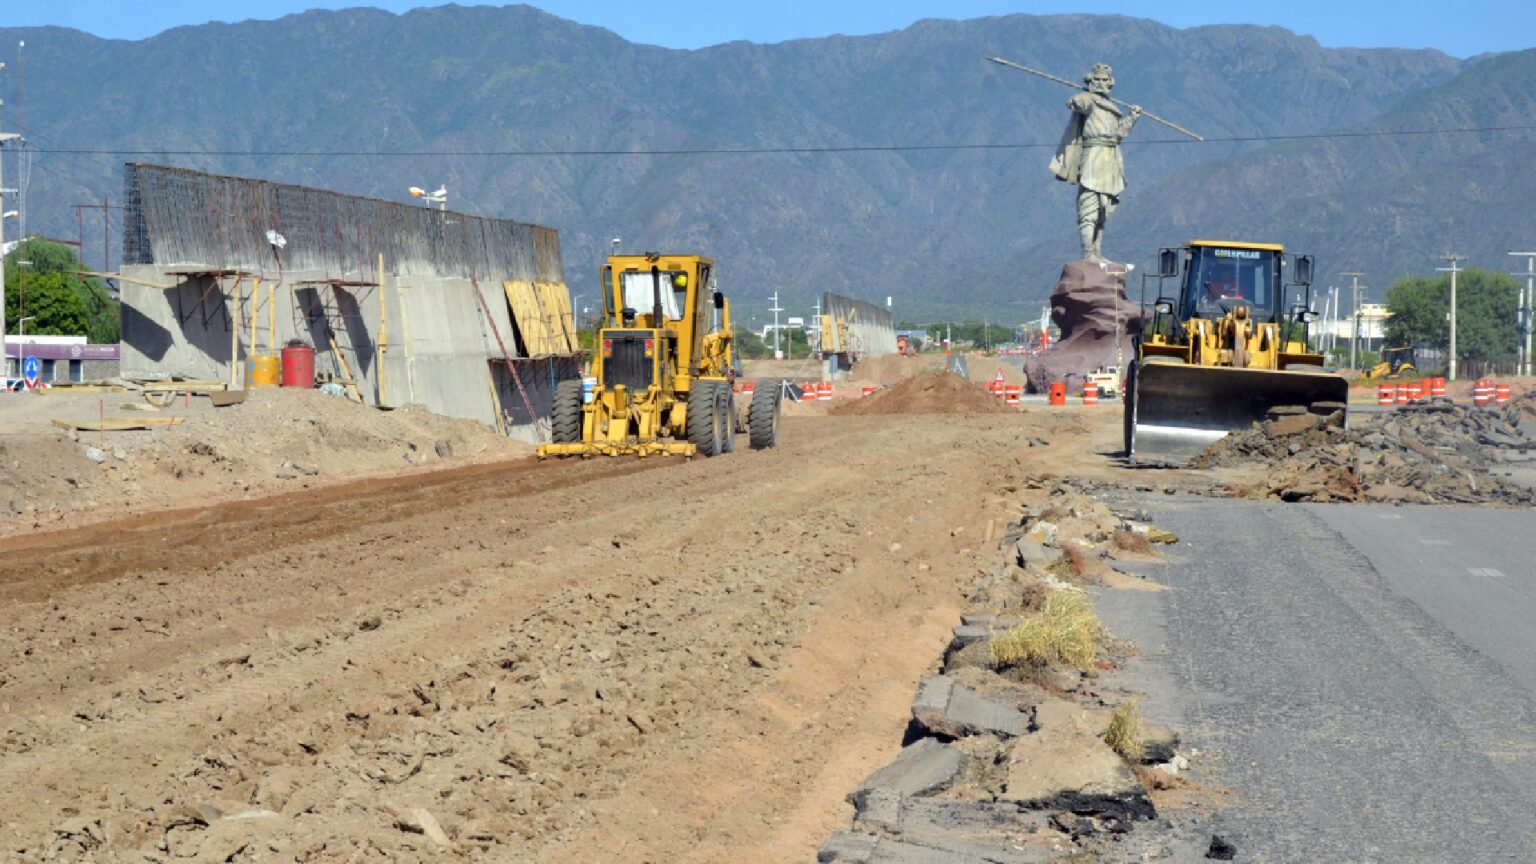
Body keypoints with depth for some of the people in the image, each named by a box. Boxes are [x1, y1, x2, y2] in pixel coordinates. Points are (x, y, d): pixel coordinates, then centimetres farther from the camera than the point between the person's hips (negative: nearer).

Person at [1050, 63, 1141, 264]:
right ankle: (1088, 255, -13)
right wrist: (1076, 103, -43)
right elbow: (1075, 102, -25)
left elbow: (1119, 134, 24)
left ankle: (1097, 253, 20)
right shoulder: (1088, 99, -3)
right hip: (1093, 159, -9)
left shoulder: (1111, 107, 23)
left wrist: (1132, 118, 16)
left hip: (1111, 161, 9)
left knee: (1103, 211, 13)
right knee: (1089, 209, -11)